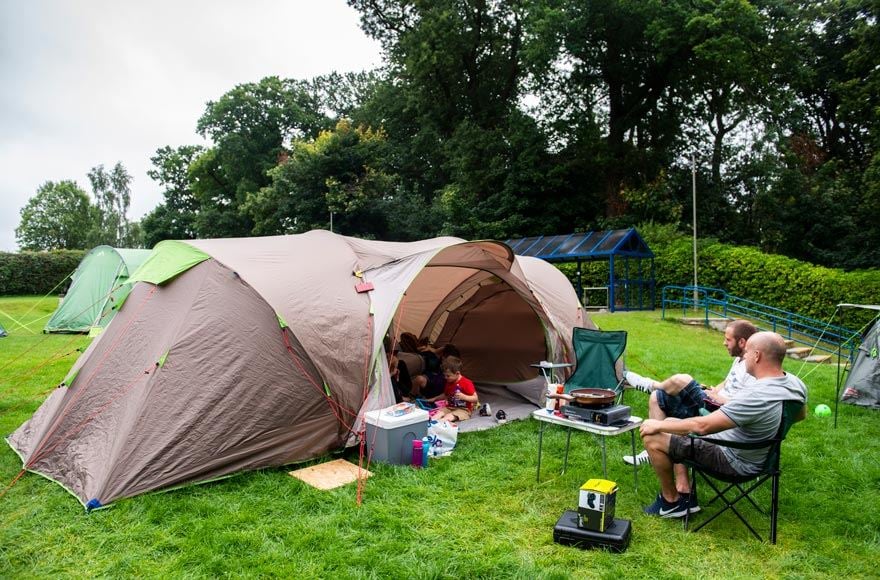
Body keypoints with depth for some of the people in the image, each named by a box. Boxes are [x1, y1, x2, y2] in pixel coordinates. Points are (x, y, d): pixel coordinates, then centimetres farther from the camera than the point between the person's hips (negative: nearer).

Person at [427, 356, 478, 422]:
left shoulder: (467, 383, -12)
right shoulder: (448, 382, 10)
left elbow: (475, 399, -13)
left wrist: (463, 397, -27)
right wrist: (435, 399, 22)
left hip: (464, 410, -6)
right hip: (450, 407, 6)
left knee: (449, 416, -33)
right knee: (439, 413, -25)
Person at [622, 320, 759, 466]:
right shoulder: (739, 360, 11)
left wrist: (720, 399, -15)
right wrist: (712, 392, 9)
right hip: (713, 405, 10)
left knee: (680, 380, -17)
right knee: (656, 398, 4)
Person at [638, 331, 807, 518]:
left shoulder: (756, 397, -35)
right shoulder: (795, 383, -7)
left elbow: (702, 426, -32)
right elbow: (801, 414, 16)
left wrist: (659, 425, -18)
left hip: (734, 461, -10)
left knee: (652, 438, -10)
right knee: (671, 423, 16)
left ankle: (671, 501, 11)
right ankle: (684, 494, 13)